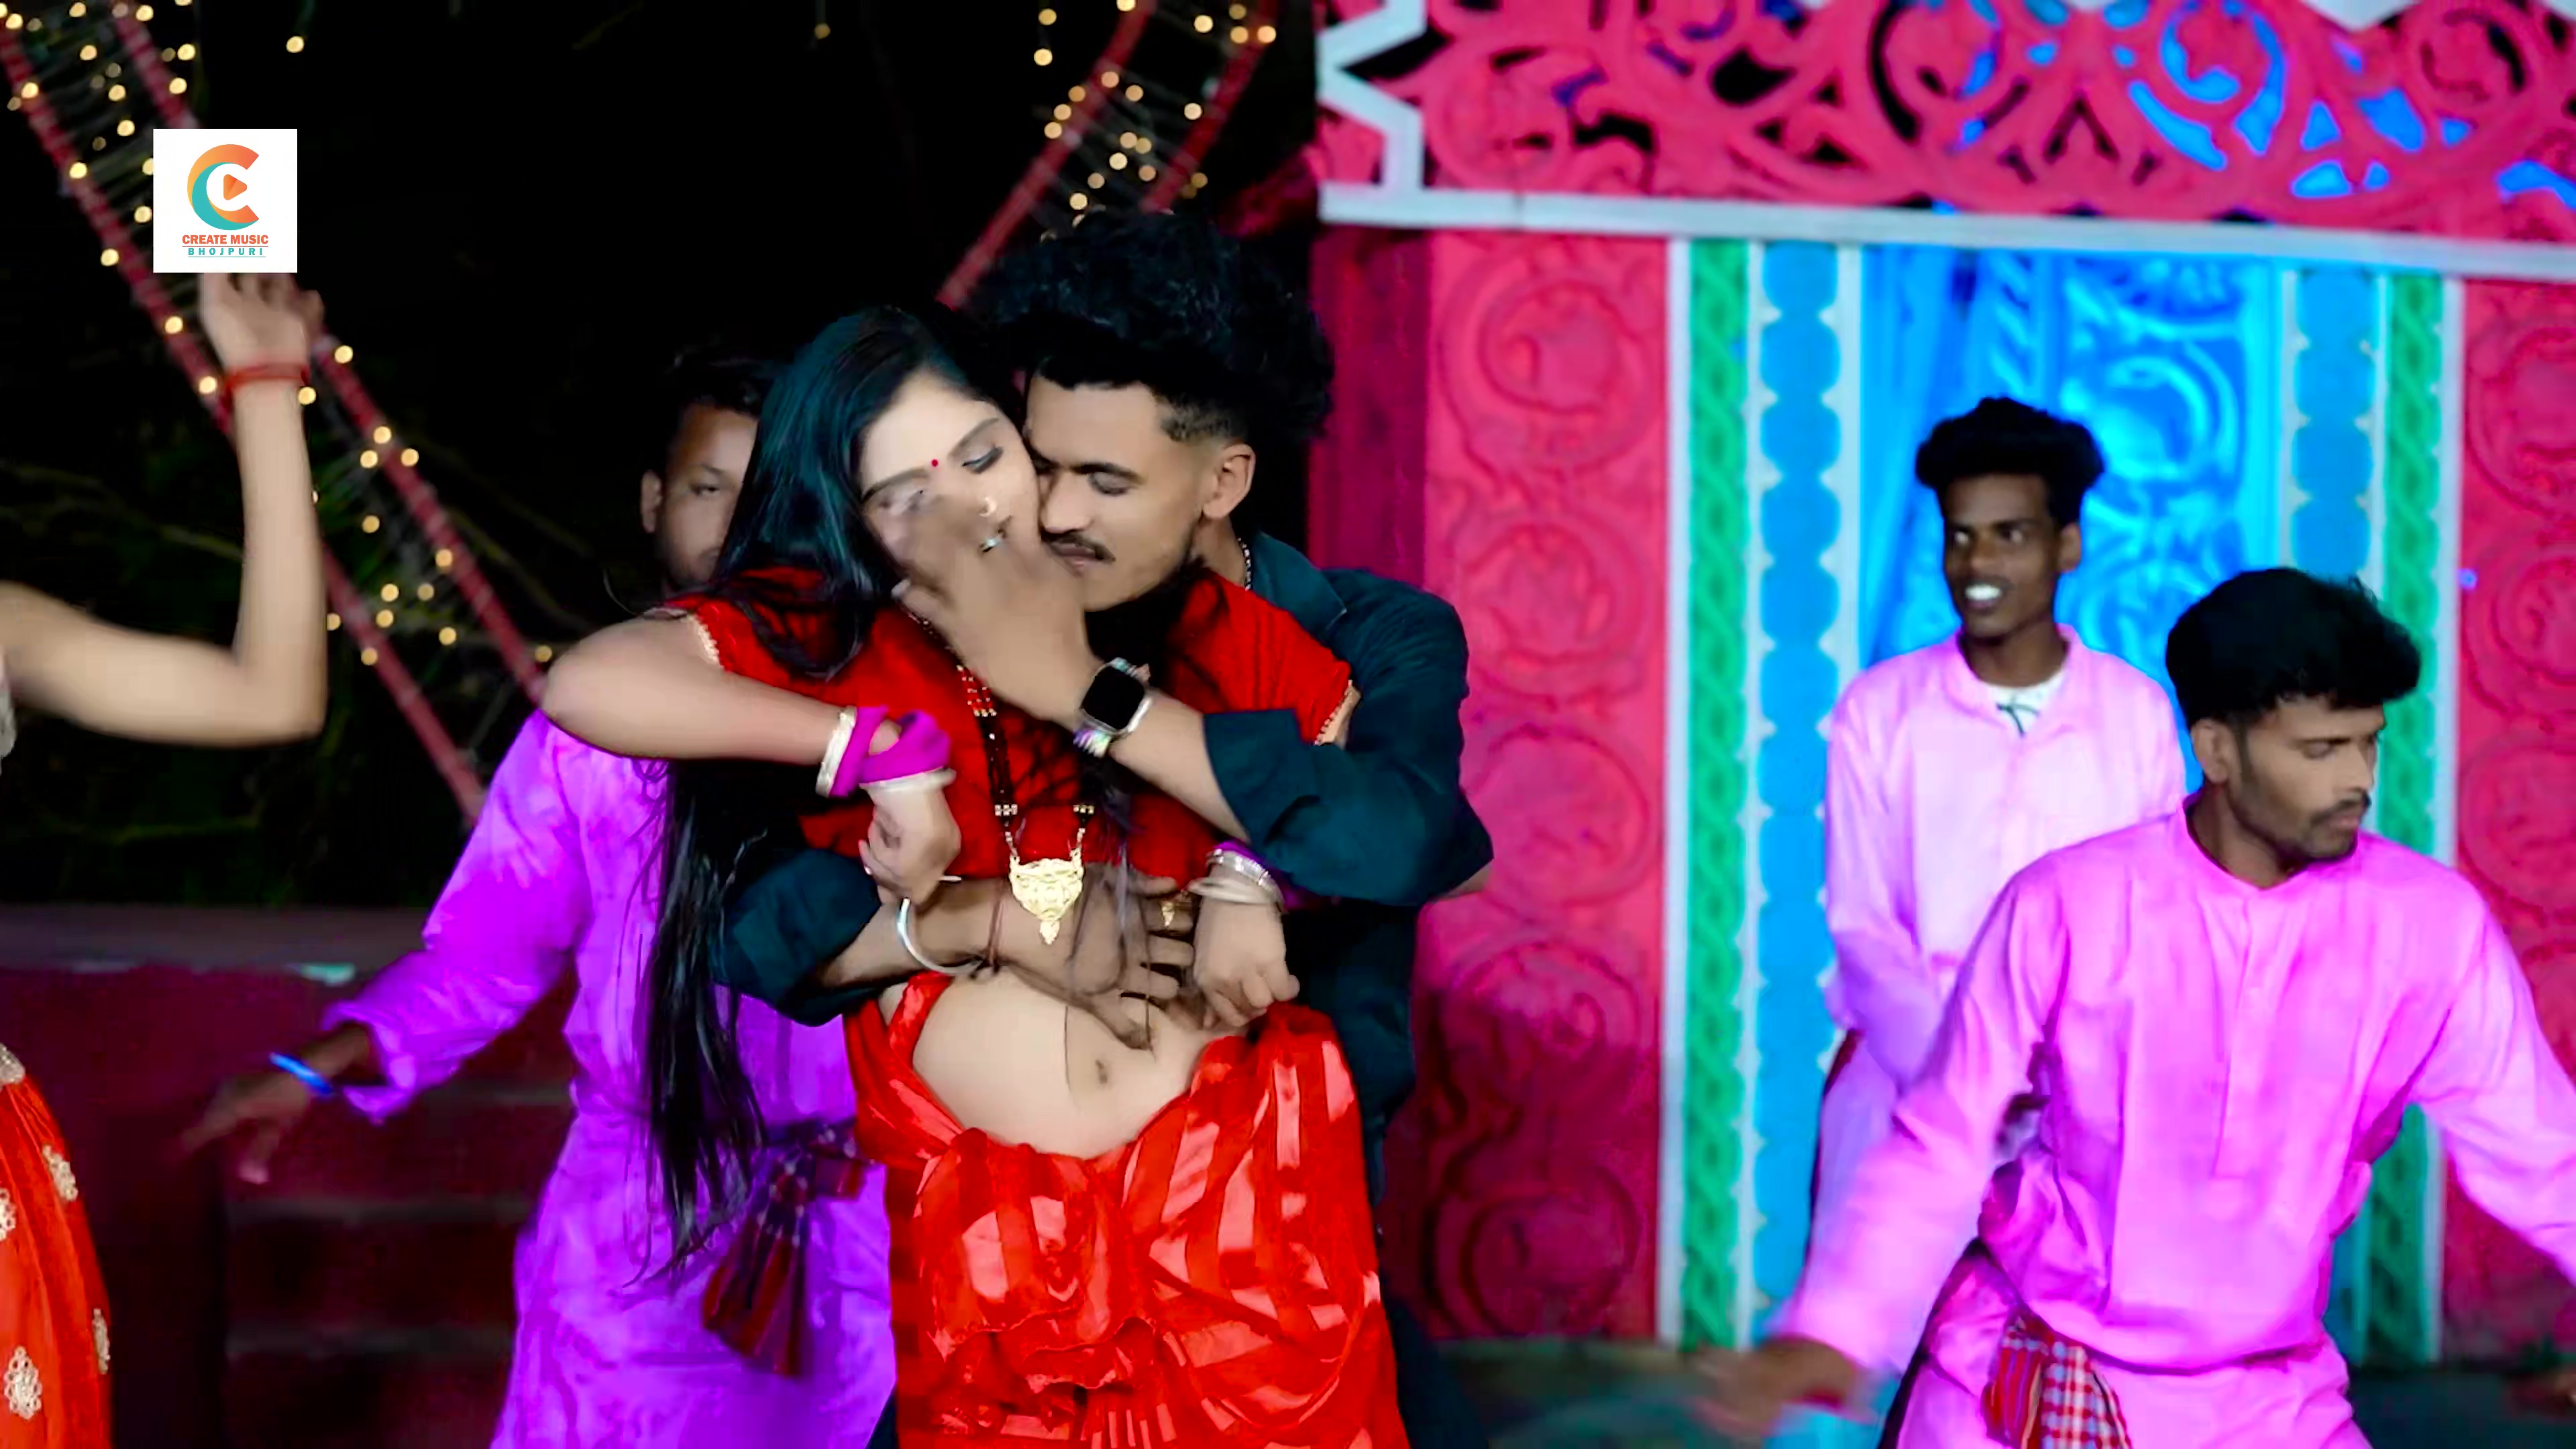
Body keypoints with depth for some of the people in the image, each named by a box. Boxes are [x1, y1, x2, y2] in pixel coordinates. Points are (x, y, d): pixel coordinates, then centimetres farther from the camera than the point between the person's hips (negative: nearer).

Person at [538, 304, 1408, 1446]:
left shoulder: (1192, 620, 5)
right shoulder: (820, 635, -1)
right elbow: (588, 685, -17)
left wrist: (1252, 880, -6)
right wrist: (883, 748, -15)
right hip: (987, 1227, -1)